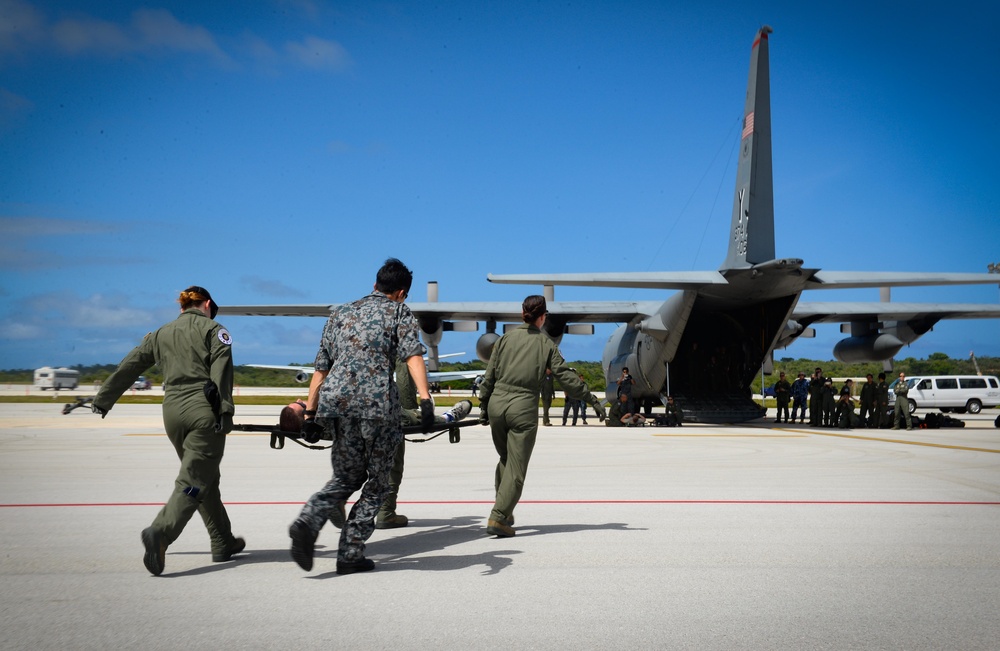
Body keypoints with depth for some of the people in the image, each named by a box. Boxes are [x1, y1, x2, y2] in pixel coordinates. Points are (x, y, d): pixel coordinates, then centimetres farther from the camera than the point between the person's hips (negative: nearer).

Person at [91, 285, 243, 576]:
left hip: (172, 411, 6)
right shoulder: (212, 329, 4)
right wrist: (225, 411, -16)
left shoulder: (160, 334, 19)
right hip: (204, 411, -6)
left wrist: (103, 400, 27)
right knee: (193, 481, -9)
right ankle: (160, 531, -30)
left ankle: (223, 542, 20)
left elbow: (129, 367, 20)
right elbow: (221, 367, -10)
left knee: (205, 478, 16)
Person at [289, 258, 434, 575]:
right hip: (377, 404, -4)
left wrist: (310, 412, 26)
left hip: (334, 403, 5)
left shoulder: (340, 314, 25)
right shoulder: (398, 311, 11)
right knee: (377, 482, 11)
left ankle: (307, 522, -6)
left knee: (347, 477, 19)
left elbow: (321, 368, 23)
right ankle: (350, 555, 8)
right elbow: (413, 356, -7)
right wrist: (425, 399, -17)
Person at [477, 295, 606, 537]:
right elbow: (566, 376, -2)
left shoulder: (506, 338, 7)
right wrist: (592, 399, 5)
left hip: (497, 404, 4)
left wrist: (483, 406, 15)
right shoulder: (546, 344, 1)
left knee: (505, 459, 21)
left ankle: (504, 512, 24)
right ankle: (498, 518, -9)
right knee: (516, 468, 1)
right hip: (524, 409, -3)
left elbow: (489, 376, 7)